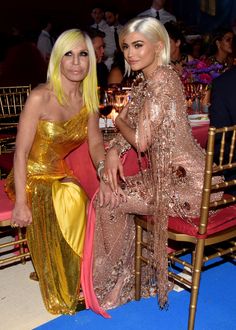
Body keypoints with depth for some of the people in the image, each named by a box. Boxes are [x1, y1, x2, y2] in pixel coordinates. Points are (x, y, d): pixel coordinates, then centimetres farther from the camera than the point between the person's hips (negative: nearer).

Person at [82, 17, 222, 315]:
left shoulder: (162, 80, -20)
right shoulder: (143, 81, 10)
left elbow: (141, 141, -21)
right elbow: (130, 127, 14)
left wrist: (119, 121, -1)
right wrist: (113, 151, -6)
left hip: (183, 182, -9)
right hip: (166, 172, 9)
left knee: (108, 200, -7)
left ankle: (115, 283, 18)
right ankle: (118, 277, 24)